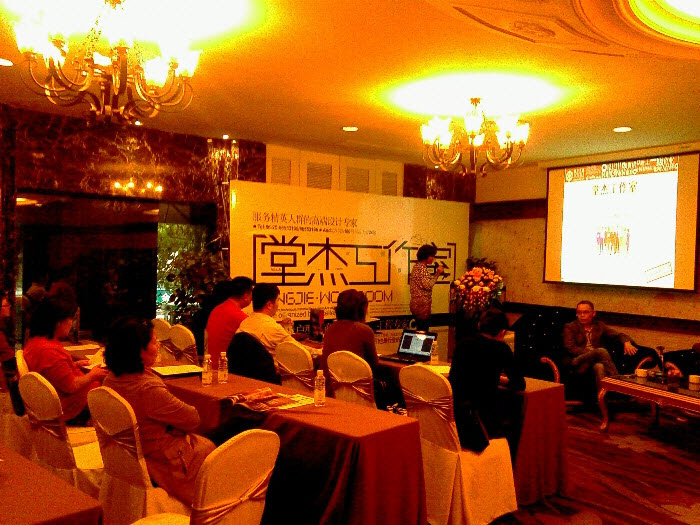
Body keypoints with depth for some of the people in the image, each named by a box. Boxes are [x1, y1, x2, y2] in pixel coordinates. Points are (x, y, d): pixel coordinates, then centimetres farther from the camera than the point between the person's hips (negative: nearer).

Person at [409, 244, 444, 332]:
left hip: (415, 304, 10)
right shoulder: (422, 268, -16)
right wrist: (437, 274, -16)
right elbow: (428, 285, -21)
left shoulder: (417, 266, 15)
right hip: (422, 305, -10)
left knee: (419, 330, 15)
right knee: (423, 331, -5)